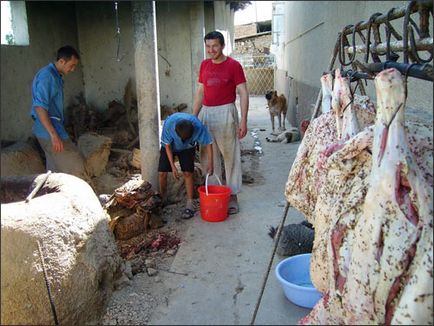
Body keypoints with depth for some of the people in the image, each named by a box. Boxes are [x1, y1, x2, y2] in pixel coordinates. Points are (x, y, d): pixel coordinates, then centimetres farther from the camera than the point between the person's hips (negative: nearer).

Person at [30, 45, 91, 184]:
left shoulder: (57, 76, 14)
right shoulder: (46, 76, -17)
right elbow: (39, 107, -24)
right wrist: (53, 134, -28)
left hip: (53, 127, 10)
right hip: (49, 130, -10)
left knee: (55, 169, 14)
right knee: (74, 163, -5)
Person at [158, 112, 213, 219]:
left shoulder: (198, 126, -37)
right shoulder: (168, 124, -37)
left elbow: (208, 143, -24)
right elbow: (167, 145, -22)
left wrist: (210, 164, -27)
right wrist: (173, 166, -22)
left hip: (187, 148, 0)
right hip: (170, 146, 0)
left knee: (188, 173, -12)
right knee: (162, 173, -6)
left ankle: (190, 204, -2)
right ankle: (162, 200, 17)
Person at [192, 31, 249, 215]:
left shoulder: (233, 65, -4)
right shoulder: (204, 65, 12)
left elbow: (243, 93, -7)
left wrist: (243, 121, -14)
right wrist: (193, 118, 14)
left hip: (225, 113, -5)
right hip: (206, 113, 5)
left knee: (230, 156, 0)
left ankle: (232, 196, 9)